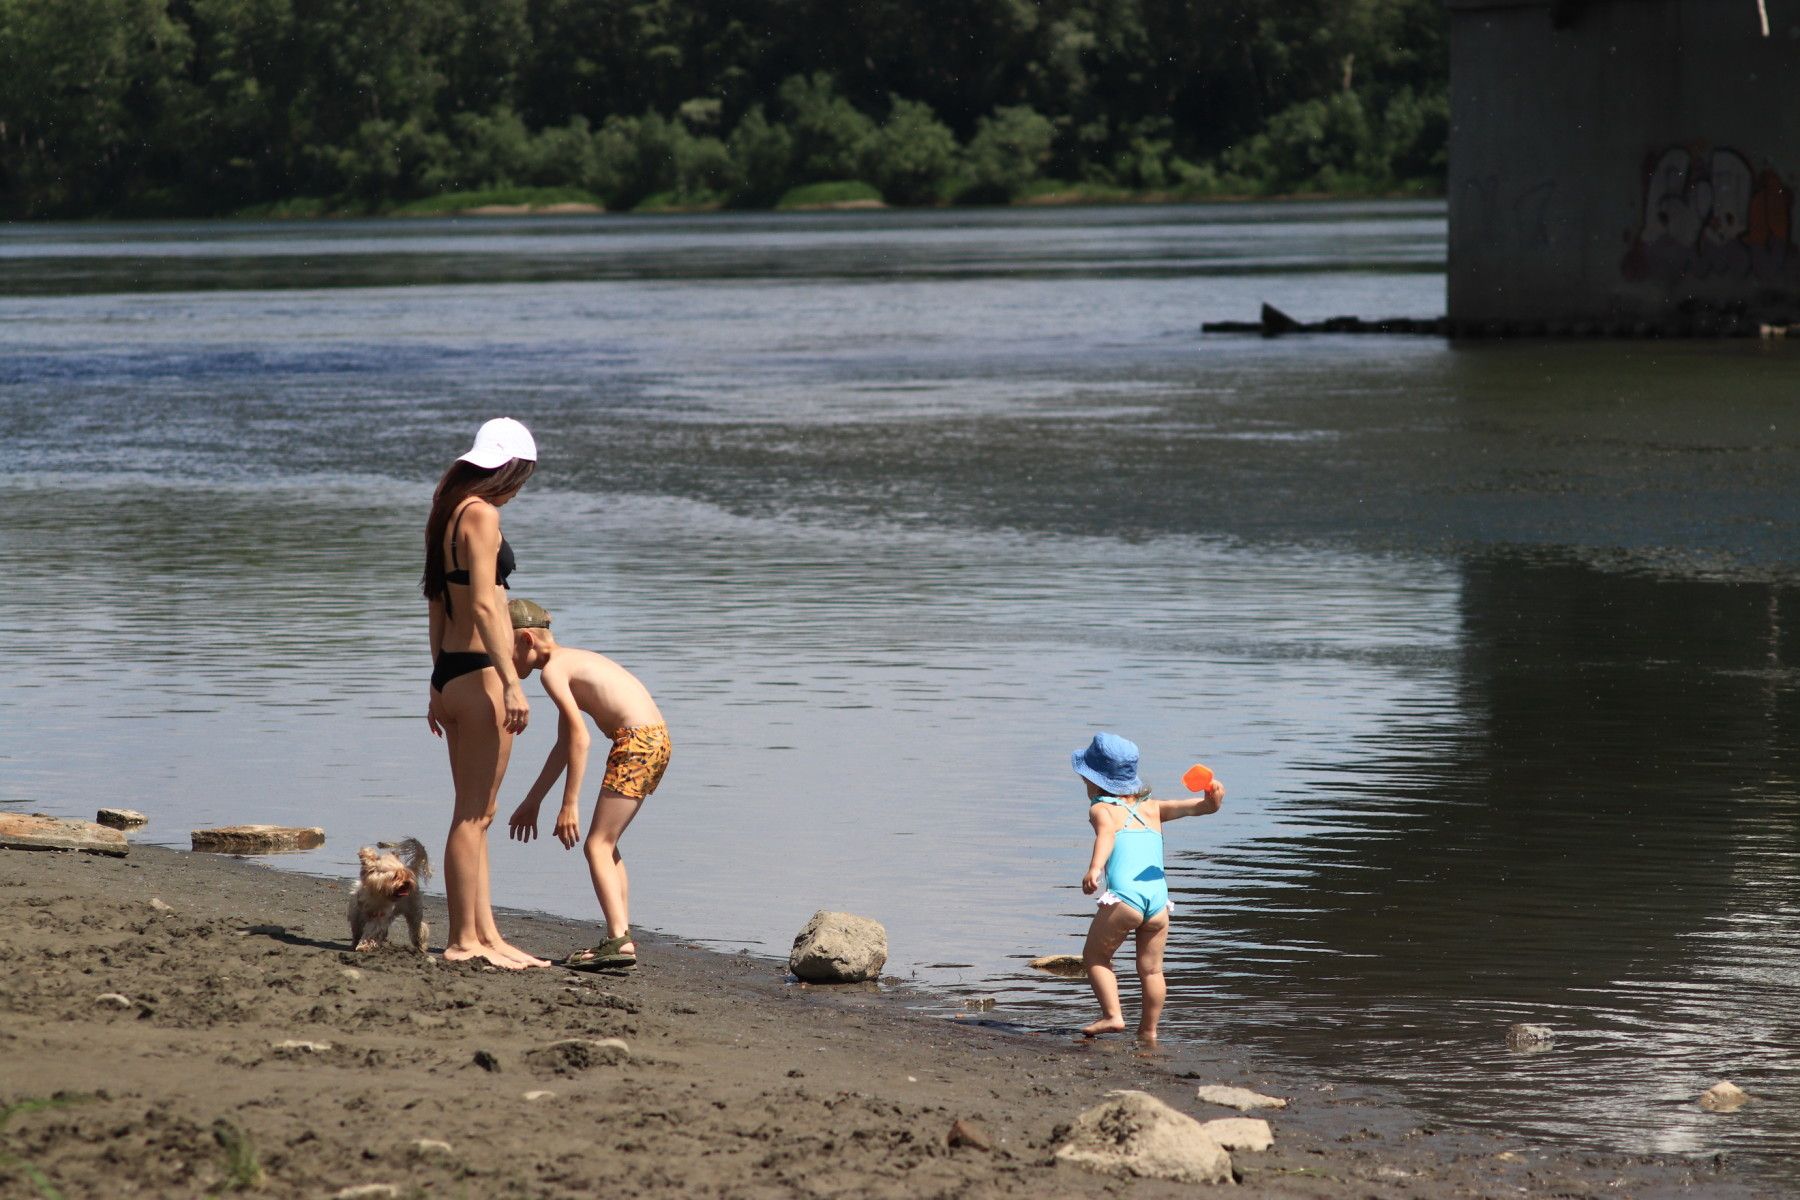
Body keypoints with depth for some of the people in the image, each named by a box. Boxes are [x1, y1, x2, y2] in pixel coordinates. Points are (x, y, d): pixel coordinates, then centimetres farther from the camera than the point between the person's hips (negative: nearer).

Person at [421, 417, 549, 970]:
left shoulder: (448, 514, 15)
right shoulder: (481, 515, -12)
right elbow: (483, 604, -20)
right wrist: (511, 682, -22)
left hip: (452, 674, 10)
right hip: (479, 674, -10)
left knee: (476, 814, 13)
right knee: (474, 814, -6)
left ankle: (484, 932, 16)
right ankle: (464, 939, -3)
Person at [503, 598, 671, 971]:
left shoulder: (552, 668, -8)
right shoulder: (571, 661, 22)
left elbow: (580, 737, -16)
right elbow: (564, 744, 28)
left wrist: (570, 804, -15)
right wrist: (532, 801, 33)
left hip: (636, 743, -10)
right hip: (655, 738, 10)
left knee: (597, 845, -9)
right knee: (605, 845, 17)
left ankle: (619, 940, -20)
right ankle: (622, 937, 17)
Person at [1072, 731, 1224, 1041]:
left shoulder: (1101, 809, 9)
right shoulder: (1152, 809, 24)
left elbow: (1106, 833, -14)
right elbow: (1194, 807, 16)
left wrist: (1094, 868, -31)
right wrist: (1213, 797, -6)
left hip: (1123, 897, -5)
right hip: (1158, 899, 5)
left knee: (1094, 957, 11)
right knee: (1151, 969, 14)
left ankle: (1112, 1015, -2)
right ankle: (1148, 1031, 16)